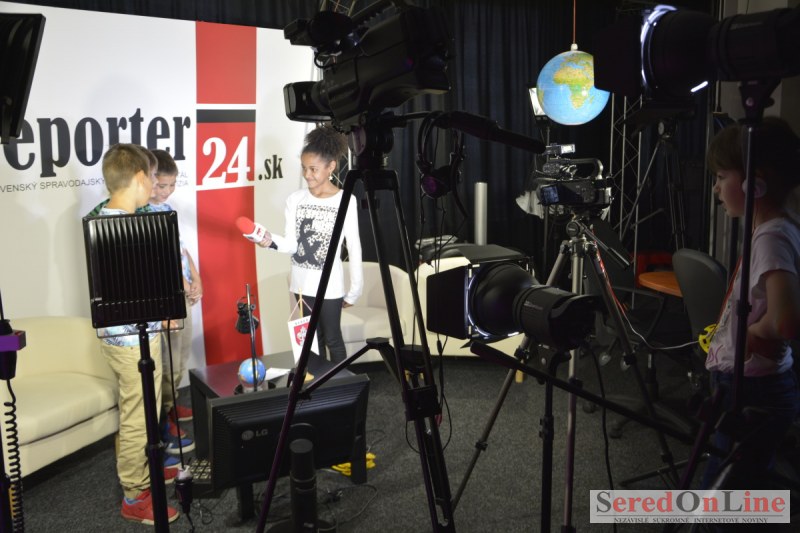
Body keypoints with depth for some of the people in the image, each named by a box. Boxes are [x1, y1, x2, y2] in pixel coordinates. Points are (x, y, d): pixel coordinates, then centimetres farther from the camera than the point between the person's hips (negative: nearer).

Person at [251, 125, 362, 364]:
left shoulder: (346, 201, -11)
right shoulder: (295, 199, -2)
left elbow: (354, 248, -7)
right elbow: (291, 245, -6)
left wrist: (355, 289, -5)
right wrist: (271, 241, -28)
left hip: (329, 284, -4)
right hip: (302, 282, 4)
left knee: (332, 339, 9)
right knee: (311, 339, 17)